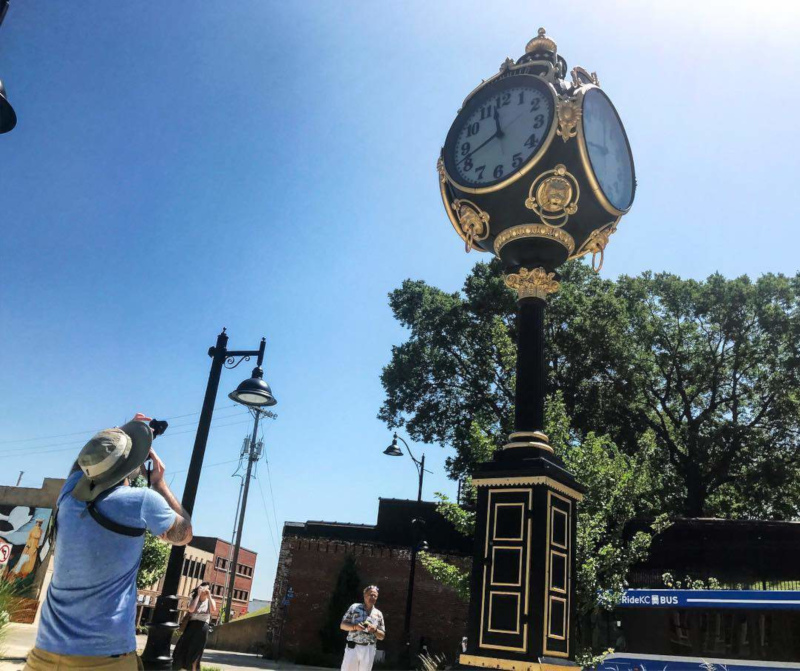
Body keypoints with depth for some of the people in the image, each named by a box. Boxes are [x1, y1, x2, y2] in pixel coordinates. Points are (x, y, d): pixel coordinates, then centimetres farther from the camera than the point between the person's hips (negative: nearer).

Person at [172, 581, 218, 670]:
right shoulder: (194, 599, 4)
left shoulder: (211, 601, 3)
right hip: (191, 626, 1)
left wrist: (209, 596, -16)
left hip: (203, 627, -1)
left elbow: (213, 611, -17)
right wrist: (198, 595, -14)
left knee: (196, 651, 2)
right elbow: (191, 609, -18)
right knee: (184, 648, 2)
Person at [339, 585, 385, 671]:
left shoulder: (378, 614, 7)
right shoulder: (354, 607, 1)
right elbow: (342, 625, 0)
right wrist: (355, 627, -18)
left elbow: (382, 636, 8)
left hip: (369, 650, 2)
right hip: (353, 647, -2)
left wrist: (375, 630, -14)